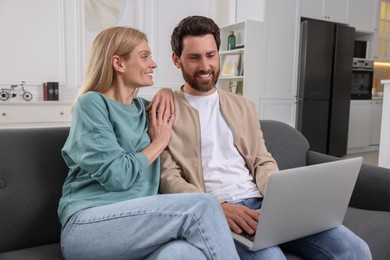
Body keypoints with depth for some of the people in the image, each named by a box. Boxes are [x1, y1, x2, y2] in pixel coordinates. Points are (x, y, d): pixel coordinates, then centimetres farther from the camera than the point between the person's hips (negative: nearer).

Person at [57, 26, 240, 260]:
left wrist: (167, 92, 16)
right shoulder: (92, 103, -3)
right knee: (201, 206, -26)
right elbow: (117, 176, -14)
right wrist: (159, 142, 1)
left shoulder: (145, 108, 17)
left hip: (138, 224, 5)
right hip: (89, 225, -5)